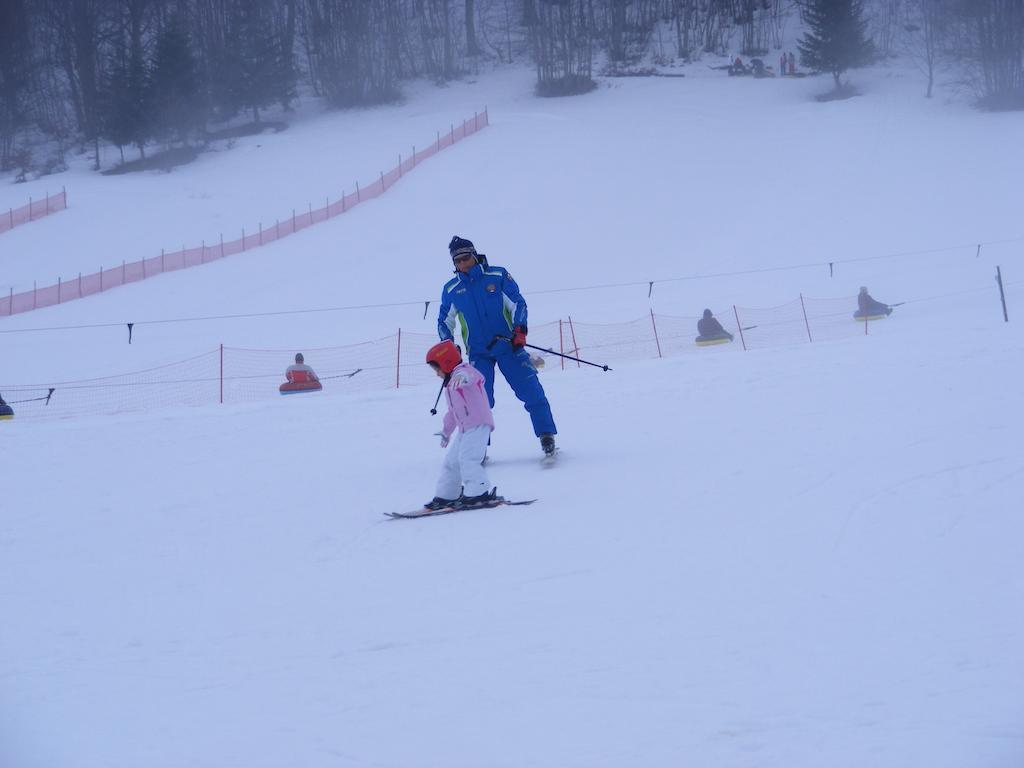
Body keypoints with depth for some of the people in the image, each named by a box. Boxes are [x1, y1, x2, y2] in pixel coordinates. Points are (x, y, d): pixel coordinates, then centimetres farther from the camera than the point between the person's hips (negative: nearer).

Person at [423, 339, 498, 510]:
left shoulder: (464, 371, -8)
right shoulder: (450, 384, 23)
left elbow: (468, 375, -37)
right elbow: (453, 411, 35)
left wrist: (461, 377, -61)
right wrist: (446, 432, 45)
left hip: (479, 424, -10)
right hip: (465, 428, 10)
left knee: (467, 458, -21)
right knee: (451, 461, 12)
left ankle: (480, 492, -22)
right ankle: (446, 496, 19)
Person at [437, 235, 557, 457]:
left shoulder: (498, 276, -2)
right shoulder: (451, 289, 5)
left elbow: (517, 303, 0)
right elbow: (444, 321, 17)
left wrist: (519, 330, -14)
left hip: (508, 346, -1)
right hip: (478, 353, 1)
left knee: (531, 390, -7)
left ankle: (547, 436, 3)